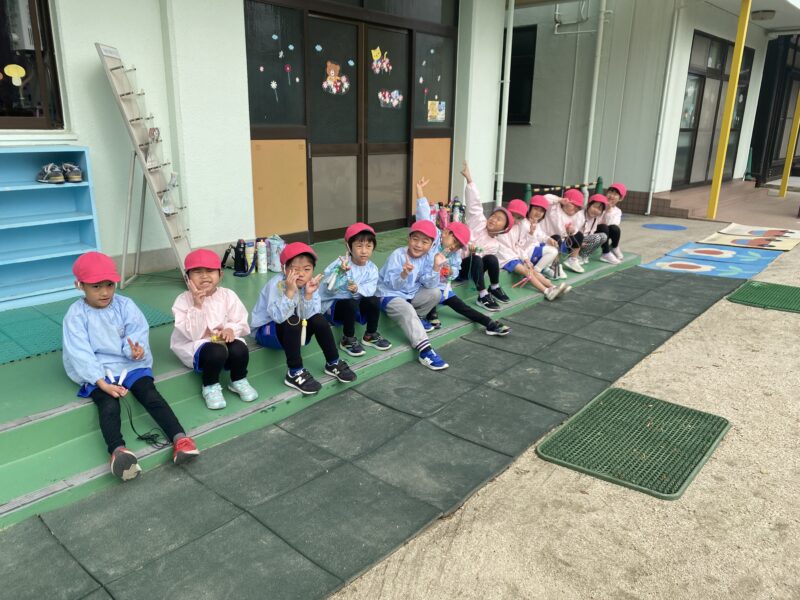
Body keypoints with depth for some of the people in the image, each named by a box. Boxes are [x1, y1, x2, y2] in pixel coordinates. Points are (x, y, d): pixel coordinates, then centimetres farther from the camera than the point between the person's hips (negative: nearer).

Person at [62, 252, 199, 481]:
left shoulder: (125, 305, 3)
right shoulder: (76, 315, -4)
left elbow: (138, 332, -4)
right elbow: (80, 353, -12)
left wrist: (135, 349, -31)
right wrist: (102, 383, -22)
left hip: (130, 364, 2)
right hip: (98, 372, -2)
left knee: (150, 394, -22)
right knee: (108, 405, -29)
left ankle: (179, 437, -35)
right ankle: (118, 451, -52)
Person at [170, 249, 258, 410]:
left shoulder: (228, 295, -3)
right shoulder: (183, 300, -10)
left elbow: (242, 324, -1)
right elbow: (192, 334, -19)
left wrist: (231, 329, -23)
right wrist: (197, 306, -27)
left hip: (224, 340, 3)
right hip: (196, 345, -3)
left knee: (240, 349, -31)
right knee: (216, 352, -37)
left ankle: (239, 381, 0)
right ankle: (210, 387, -8)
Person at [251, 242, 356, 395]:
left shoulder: (310, 284, -10)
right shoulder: (276, 284, -25)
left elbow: (307, 317, -18)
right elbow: (278, 316, -36)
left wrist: (309, 295, -31)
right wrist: (290, 291, -42)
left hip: (294, 332, 5)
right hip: (265, 330, -5)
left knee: (319, 319, -17)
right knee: (292, 321, -33)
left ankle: (333, 363, -3)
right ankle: (295, 373, -28)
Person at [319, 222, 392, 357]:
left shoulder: (371, 268, -7)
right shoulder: (340, 264, -21)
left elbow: (370, 289, -21)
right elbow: (329, 287, -32)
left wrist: (357, 289, -41)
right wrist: (340, 273, -48)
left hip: (355, 303, 5)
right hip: (333, 305, -5)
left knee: (374, 300, -18)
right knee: (351, 304, -33)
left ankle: (370, 335, 2)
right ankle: (348, 339, -14)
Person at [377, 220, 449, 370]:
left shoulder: (428, 258, -5)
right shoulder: (397, 255, -19)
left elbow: (430, 285, -12)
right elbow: (393, 285, -25)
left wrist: (436, 267, -25)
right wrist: (404, 274, -44)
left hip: (411, 294, 6)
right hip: (389, 295, -6)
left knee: (435, 293, -15)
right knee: (407, 310, -33)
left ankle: (415, 319, 4)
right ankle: (425, 351, -42)